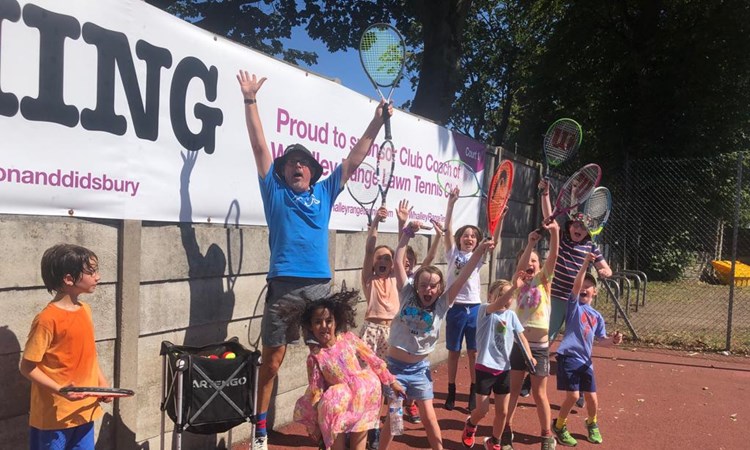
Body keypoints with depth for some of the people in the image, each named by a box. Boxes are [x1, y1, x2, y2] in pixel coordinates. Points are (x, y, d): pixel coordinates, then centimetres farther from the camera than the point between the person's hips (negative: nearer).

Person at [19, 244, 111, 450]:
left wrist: (102, 382, 3)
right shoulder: (47, 319, -19)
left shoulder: (85, 310, 4)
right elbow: (27, 366, -15)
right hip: (54, 414, -7)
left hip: (84, 410, 7)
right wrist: (59, 390, -24)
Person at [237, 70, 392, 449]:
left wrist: (377, 121, 15)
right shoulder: (275, 191, 9)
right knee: (271, 361, 3)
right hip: (284, 285, -2)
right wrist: (250, 100, 2)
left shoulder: (324, 191, 14)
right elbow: (259, 145, 5)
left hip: (320, 285, 2)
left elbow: (355, 157, 17)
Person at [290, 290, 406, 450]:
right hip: (341, 402, -1)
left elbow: (373, 360, -1)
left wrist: (392, 382, 4)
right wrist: (314, 423, -5)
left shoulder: (349, 338, -11)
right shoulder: (315, 357, -12)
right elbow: (315, 391, -8)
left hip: (365, 394, 1)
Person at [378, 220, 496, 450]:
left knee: (429, 416, 8)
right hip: (396, 365, -1)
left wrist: (479, 251, -23)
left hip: (420, 368, 1)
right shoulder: (407, 296, -8)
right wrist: (407, 234, -17)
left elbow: (462, 277, -14)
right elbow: (398, 262, -12)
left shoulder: (442, 304, -5)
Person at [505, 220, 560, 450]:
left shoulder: (543, 280, 3)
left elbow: (553, 255, -12)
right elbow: (521, 265, -17)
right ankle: (506, 430, 22)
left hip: (539, 345, -1)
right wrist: (530, 242, -27)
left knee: (539, 393, 7)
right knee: (513, 389, 8)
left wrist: (555, 231, -26)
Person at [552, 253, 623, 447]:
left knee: (592, 398, 8)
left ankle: (592, 424, 39)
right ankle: (560, 426, 14)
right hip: (569, 356, -5)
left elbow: (601, 338, 17)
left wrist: (613, 340, -5)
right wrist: (585, 264, -26)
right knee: (572, 396, -11)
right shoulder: (574, 304, 0)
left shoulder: (597, 316, 14)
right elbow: (575, 286, -17)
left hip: (585, 360, 5)